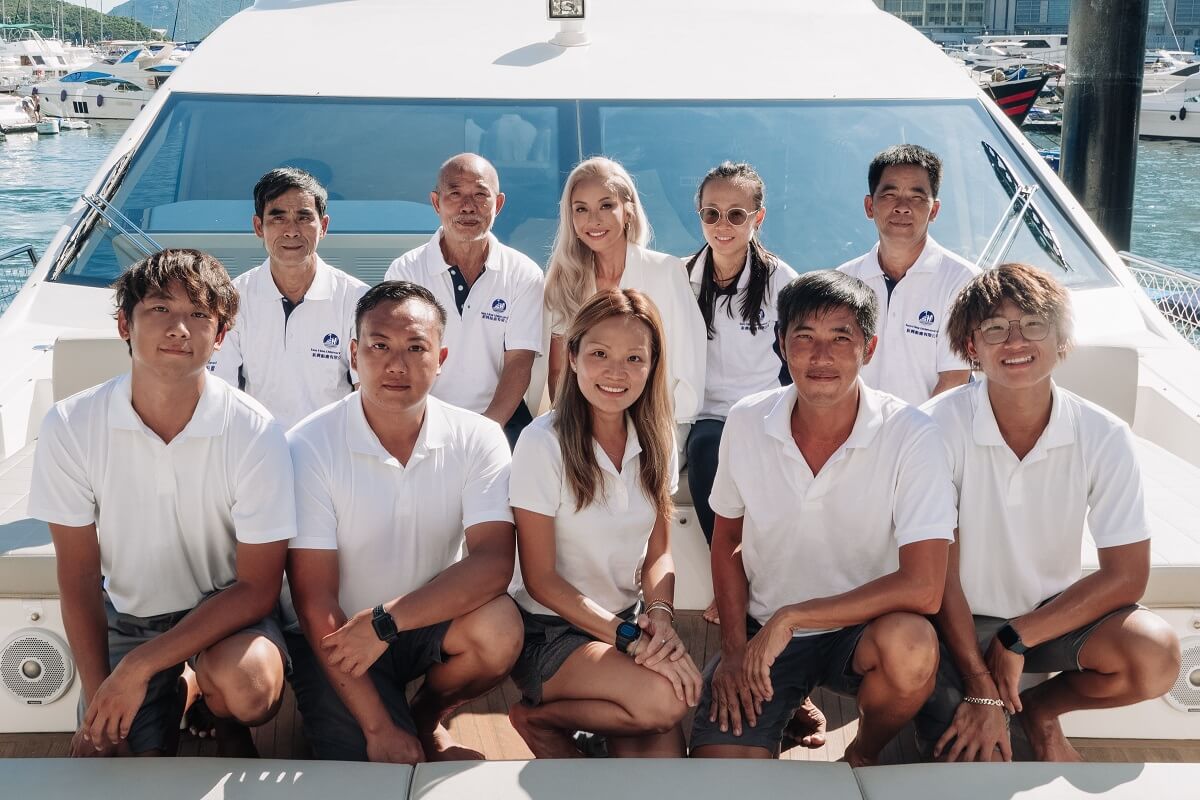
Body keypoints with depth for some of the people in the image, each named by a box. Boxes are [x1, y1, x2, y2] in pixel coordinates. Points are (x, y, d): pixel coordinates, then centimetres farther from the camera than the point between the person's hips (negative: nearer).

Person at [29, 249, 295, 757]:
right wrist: (99, 702, -12)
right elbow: (78, 577, -6)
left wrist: (139, 666, -23)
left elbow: (258, 587, -17)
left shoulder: (255, 433, -21)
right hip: (126, 615, 2)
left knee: (247, 682, -34)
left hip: (228, 610, -2)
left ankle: (222, 731, 4)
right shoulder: (70, 426, -15)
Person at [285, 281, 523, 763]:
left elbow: (494, 562, -20)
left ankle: (426, 719, 3)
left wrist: (385, 622, -31)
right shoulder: (308, 447, -16)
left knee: (499, 627, -29)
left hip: (434, 623, 3)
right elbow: (314, 601, -18)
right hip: (337, 636, -2)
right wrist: (379, 728, -22)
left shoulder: (477, 439, -9)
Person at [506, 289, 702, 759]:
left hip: (626, 622, 4)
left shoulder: (656, 439, -1)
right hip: (549, 630, -4)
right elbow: (540, 578, -13)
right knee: (664, 699, -28)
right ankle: (541, 717, -3)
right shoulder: (544, 443, -17)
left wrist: (661, 616, -14)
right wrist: (630, 637, -20)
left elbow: (658, 553, 6)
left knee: (666, 756, -19)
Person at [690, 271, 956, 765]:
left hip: (862, 627, -1)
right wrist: (735, 647, -2)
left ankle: (864, 755, -2)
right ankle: (792, 713, 16)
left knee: (912, 646, -35)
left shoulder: (909, 435, -17)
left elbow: (922, 588, -24)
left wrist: (789, 617, -23)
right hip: (763, 631, 2)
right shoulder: (746, 423, -7)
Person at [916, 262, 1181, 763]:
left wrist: (1018, 637, -17)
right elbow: (939, 575, -15)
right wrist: (981, 691, -19)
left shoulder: (1104, 437, -12)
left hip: (1053, 612, 3)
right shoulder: (940, 427, -18)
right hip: (960, 623, -3)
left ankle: (1040, 708, 5)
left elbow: (1126, 575, -10)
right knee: (976, 762, -28)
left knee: (1155, 658, -26)